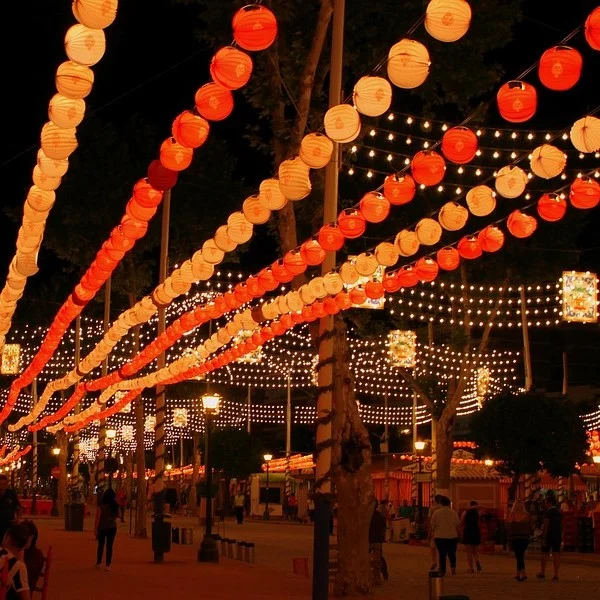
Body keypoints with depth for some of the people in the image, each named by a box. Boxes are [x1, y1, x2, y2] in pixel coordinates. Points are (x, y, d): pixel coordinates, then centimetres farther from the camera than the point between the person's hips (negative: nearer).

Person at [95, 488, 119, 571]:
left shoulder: (102, 506, -12)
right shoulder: (115, 506, -4)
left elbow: (98, 517, -13)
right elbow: (118, 515, 11)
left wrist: (96, 528, -9)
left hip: (102, 528, -1)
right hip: (112, 528, 1)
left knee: (100, 545, 16)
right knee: (109, 546, 4)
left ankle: (98, 563, 24)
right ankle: (108, 565, -2)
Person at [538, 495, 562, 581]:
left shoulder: (548, 512, -11)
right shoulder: (559, 513, 10)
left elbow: (546, 525, -16)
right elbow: (561, 526, 13)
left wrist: (543, 538, -15)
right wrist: (561, 538, 18)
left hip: (549, 535, -5)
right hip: (557, 535, 5)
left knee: (544, 553, 6)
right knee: (556, 554, 2)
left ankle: (542, 573, 12)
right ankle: (556, 575, -2)